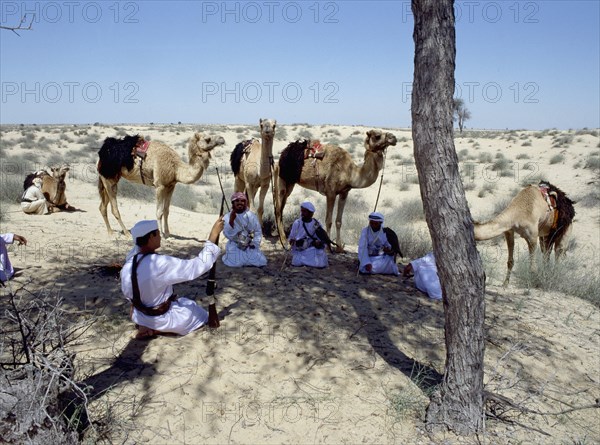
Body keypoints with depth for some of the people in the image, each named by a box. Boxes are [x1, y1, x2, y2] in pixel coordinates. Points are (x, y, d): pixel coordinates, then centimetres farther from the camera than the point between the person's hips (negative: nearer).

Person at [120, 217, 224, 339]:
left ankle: (146, 325, 11)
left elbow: (127, 293, 3)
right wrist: (214, 234, -26)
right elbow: (199, 265, -30)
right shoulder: (162, 263, -34)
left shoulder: (128, 265, -12)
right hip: (160, 318, -7)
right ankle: (156, 329, -2)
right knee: (201, 315, 14)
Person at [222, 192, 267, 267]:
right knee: (236, 263, -24)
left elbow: (258, 232, 5)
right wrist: (231, 220, -31)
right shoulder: (228, 217, -7)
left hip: (249, 246, 2)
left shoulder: (251, 216, -1)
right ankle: (230, 256, 11)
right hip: (235, 246, -2)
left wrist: (254, 245, -7)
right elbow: (228, 235, -19)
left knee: (261, 262, -13)